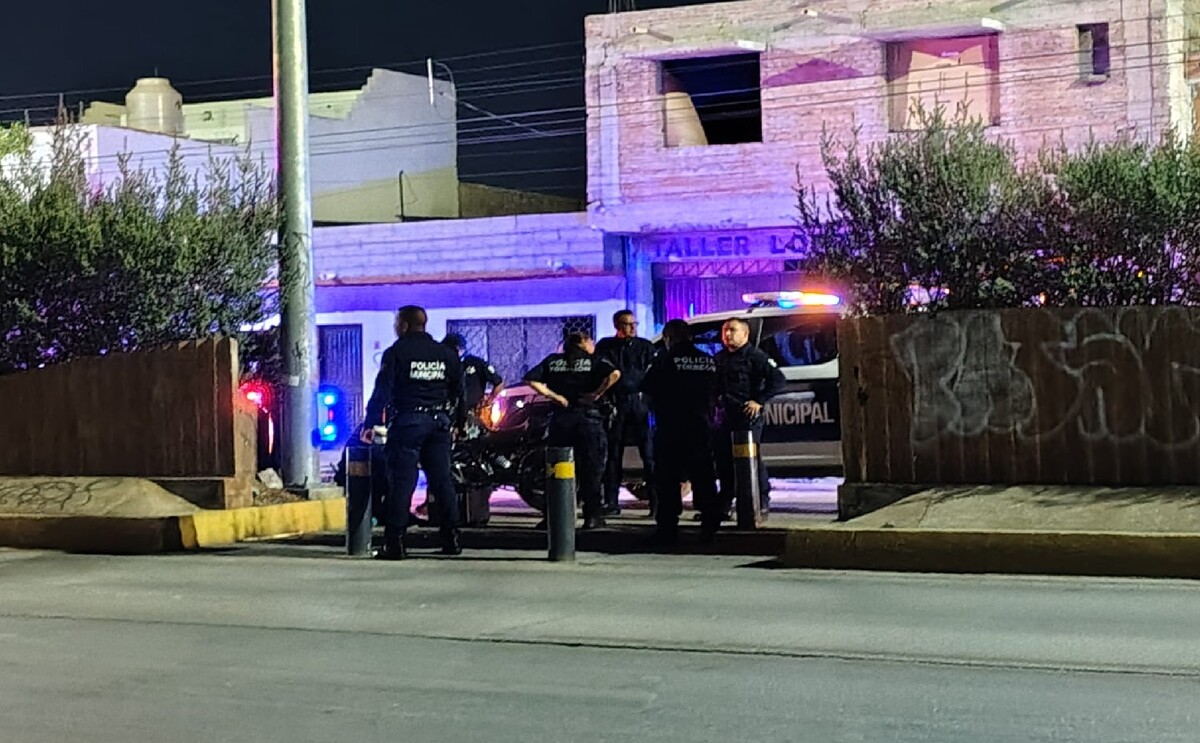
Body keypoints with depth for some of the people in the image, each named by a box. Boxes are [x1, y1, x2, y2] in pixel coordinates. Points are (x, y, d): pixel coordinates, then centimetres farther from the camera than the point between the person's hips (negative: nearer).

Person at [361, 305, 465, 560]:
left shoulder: (396, 352, -3)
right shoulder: (446, 354, 13)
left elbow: (381, 390, -8)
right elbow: (458, 393, 15)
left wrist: (371, 423, -8)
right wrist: (456, 422, 21)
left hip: (407, 422, -5)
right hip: (440, 422, 5)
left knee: (401, 482, -6)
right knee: (442, 480, 10)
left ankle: (394, 543, -9)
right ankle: (451, 539, 10)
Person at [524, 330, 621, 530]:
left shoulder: (552, 361, 11)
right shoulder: (595, 361, 4)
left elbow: (532, 380, 1)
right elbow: (614, 374, -15)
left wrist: (554, 395, 1)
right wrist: (597, 393, -8)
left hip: (560, 417, 2)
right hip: (588, 415, -2)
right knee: (591, 469, 4)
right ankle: (593, 516, 3)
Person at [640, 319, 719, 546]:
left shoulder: (667, 359, -8)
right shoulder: (709, 361, 7)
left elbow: (647, 388, -5)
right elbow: (716, 393, 13)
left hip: (670, 428, -4)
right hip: (701, 427, 4)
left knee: (668, 480, 1)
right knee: (704, 478, 11)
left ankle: (667, 528, -2)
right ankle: (711, 524, 9)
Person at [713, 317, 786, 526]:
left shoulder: (755, 356, -4)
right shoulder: (719, 358, 16)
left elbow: (779, 381, -9)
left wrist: (759, 401, -14)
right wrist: (715, 401, 8)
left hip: (747, 415, -7)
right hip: (725, 415, 7)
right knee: (723, 459, 7)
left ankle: (762, 502, 2)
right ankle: (724, 503, 16)